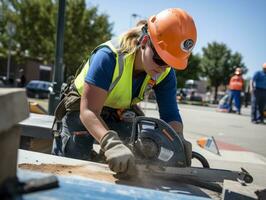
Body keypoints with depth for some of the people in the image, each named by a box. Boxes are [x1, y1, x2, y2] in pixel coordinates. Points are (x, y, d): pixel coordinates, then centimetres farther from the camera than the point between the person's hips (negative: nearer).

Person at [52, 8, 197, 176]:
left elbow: (170, 113, -20)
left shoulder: (165, 72, -19)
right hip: (82, 111, -4)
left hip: (120, 114, 4)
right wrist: (111, 143, -59)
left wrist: (179, 138, -43)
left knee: (130, 167, -3)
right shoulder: (109, 57, -37)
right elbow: (89, 111, -41)